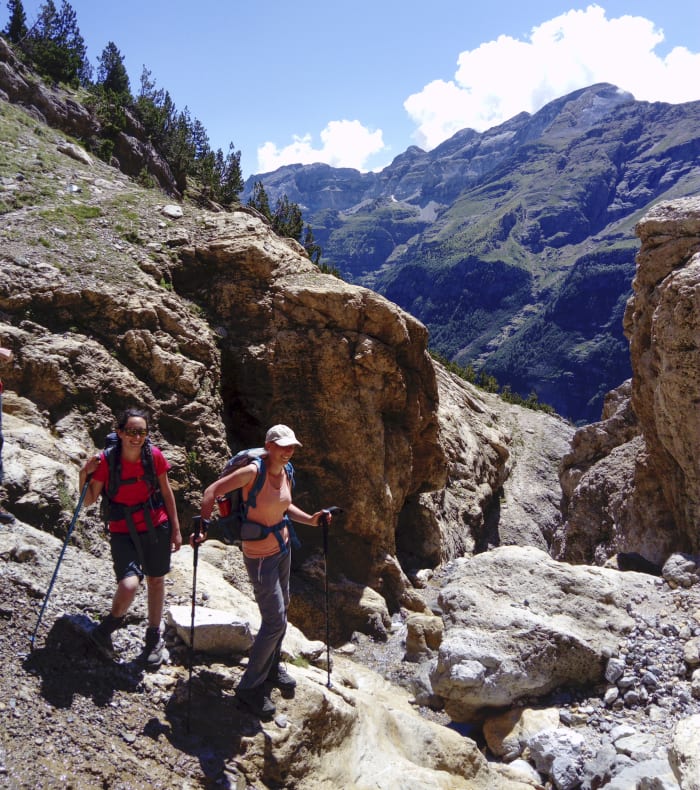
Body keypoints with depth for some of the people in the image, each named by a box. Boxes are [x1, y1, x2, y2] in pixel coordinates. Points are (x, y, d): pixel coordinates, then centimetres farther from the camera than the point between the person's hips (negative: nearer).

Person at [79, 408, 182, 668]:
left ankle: (154, 638, 39)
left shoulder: (154, 455, -10)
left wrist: (176, 528, 4)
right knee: (129, 585, -20)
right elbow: (88, 501, -6)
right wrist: (84, 475, -23)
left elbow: (166, 492, 3)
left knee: (156, 580, 15)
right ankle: (104, 631, 12)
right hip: (123, 531, -2)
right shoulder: (106, 460, -14)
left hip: (156, 527, 2)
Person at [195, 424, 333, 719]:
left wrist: (311, 519, 3)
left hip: (283, 547, 8)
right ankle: (250, 686, 12)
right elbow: (212, 491, -21)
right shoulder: (253, 472, -24)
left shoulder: (286, 473, -1)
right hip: (260, 555, -8)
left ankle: (272, 667, 43)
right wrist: (203, 527, -29)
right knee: (275, 620, -5)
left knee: (281, 607, 21)